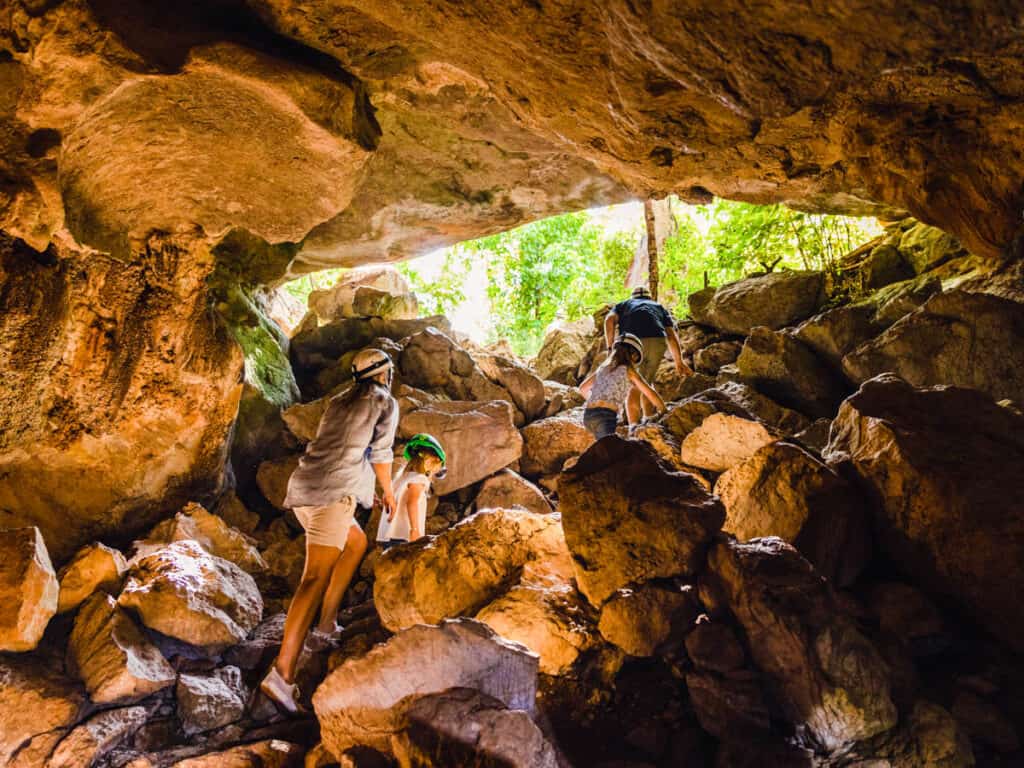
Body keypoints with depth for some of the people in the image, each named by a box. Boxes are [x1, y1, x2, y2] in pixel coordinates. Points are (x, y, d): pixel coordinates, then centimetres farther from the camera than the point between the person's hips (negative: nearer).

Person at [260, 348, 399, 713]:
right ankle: (282, 674, -25)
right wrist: (388, 492, 27)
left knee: (357, 543, 27)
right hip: (333, 493, -8)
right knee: (316, 578, -15)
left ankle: (328, 620, 21)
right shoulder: (386, 403, 7)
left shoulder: (338, 401, 27)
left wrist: (365, 491, 45)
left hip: (303, 487, 8)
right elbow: (380, 454, 9)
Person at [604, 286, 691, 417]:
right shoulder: (659, 307, 36)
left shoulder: (623, 305, 32)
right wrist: (679, 362, 14)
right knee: (646, 384, 22)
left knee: (634, 387, 8)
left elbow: (609, 320, 8)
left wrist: (610, 348, 3)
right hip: (657, 343, 2)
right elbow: (671, 334, 19)